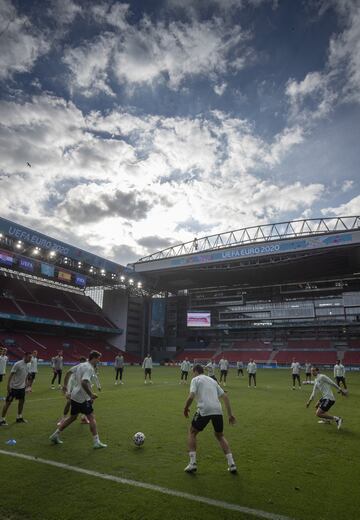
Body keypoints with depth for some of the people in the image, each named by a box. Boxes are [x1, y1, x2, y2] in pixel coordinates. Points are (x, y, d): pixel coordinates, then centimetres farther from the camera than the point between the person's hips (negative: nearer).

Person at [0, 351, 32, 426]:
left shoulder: (28, 365, 3)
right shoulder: (17, 364, -20)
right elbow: (11, 375, -18)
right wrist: (8, 386, -20)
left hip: (22, 387, 7)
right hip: (13, 387, -7)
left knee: (22, 401, 12)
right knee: (8, 402, 1)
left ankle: (19, 417, 26)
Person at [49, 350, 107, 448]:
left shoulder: (81, 365, 9)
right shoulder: (89, 368, -19)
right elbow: (84, 383, -32)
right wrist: (91, 395, -24)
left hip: (75, 395, 9)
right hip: (83, 398, -9)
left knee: (72, 417, 22)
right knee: (91, 418, -1)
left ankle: (55, 435, 27)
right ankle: (96, 442, 2)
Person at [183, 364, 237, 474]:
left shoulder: (195, 379, 9)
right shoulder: (212, 380, 25)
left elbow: (191, 396, -7)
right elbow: (225, 397, 20)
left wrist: (186, 408, 9)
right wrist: (230, 414, 22)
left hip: (204, 410, -5)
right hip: (217, 410, 5)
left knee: (192, 433, 17)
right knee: (220, 435, 26)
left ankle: (192, 463, 11)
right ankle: (231, 464, 19)